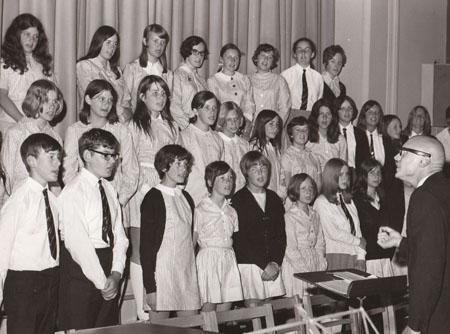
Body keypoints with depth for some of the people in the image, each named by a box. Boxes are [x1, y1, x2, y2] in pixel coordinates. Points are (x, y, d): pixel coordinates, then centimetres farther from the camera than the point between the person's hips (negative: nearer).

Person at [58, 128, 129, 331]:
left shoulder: (109, 189, 11)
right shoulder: (74, 191, -12)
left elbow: (119, 235, 9)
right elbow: (77, 243, -17)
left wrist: (116, 273, -5)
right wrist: (101, 282, -15)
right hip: (82, 268, -7)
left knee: (109, 328, 11)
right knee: (80, 329, -3)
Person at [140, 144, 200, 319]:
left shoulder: (186, 198, 16)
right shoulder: (153, 198, -5)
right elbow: (146, 245, -8)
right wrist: (150, 287, -14)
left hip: (188, 273, 6)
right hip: (163, 271, -6)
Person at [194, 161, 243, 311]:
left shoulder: (231, 211, 13)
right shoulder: (201, 210, -4)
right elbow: (192, 241, -3)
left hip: (229, 260, 5)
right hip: (208, 259, -5)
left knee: (226, 308, 3)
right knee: (209, 307, -7)